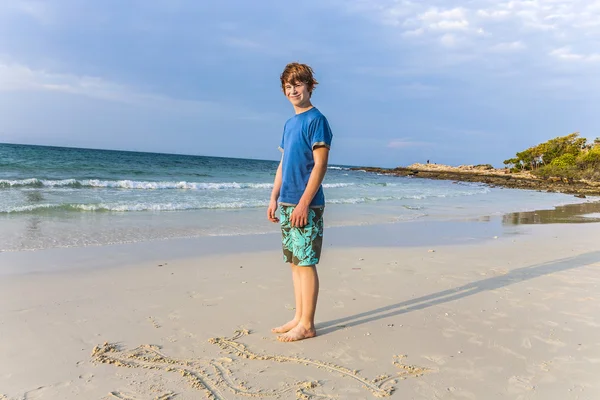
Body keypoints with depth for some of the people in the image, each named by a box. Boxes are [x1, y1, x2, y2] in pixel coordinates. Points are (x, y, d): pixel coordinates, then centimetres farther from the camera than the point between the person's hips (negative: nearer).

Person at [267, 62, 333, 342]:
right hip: (287, 204, 8)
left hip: (306, 204, -8)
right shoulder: (289, 124, 17)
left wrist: (304, 202, -19)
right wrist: (274, 197, 13)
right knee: (294, 262, 12)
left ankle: (307, 325, 8)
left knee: (305, 263, -3)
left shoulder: (316, 120, -7)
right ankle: (299, 318, 22)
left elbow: (320, 165, -14)